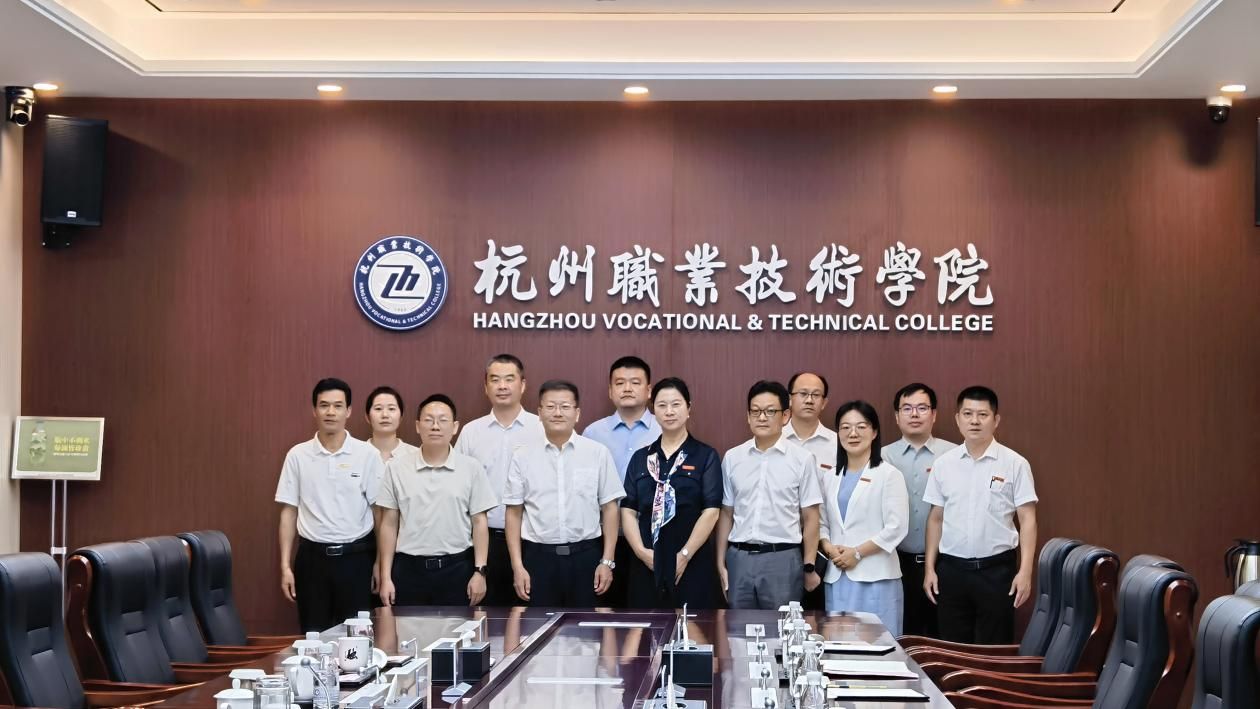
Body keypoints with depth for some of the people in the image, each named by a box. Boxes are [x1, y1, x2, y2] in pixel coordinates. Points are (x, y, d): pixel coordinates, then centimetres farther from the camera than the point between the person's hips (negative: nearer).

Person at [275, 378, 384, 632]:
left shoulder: (367, 454, -2)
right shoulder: (297, 455, 2)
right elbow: (289, 512, 5)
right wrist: (285, 566, 1)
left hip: (355, 556, -1)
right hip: (312, 557, 1)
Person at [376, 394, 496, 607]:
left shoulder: (471, 468, 1)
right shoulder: (397, 468, 2)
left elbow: (479, 523, 3)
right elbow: (389, 524, 4)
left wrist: (480, 571, -4)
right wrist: (386, 576, 1)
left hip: (456, 569, 0)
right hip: (409, 569, 0)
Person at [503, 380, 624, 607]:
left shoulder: (598, 453, -1)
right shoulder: (523, 457, 2)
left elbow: (609, 509, 2)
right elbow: (514, 513, 3)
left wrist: (607, 561, -2)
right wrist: (517, 566, -1)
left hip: (585, 556, 0)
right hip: (539, 556, 1)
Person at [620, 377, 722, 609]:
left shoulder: (705, 456, 1)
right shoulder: (640, 458, 11)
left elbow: (711, 511, -6)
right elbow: (628, 510, 6)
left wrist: (685, 555, -11)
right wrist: (641, 551, -8)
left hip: (693, 564, -3)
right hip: (646, 564, 3)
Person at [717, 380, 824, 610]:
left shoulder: (802, 459, -3)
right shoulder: (732, 458, 6)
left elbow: (810, 518, 0)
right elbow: (726, 513, 11)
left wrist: (809, 567, -1)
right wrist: (721, 562, 9)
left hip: (783, 558, -3)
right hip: (739, 558, 3)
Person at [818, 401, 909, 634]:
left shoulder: (889, 475, -2)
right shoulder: (832, 477, 14)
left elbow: (895, 528, -8)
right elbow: (822, 523, 14)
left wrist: (857, 553, -11)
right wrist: (828, 547, -6)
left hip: (875, 579, -5)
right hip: (837, 577, 5)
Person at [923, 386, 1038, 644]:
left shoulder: (1014, 464, -4)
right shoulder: (944, 463, 5)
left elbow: (1028, 520, -4)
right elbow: (936, 519, 10)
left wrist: (1025, 571, -11)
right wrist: (930, 568, 7)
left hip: (996, 569, -3)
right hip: (952, 568, 3)